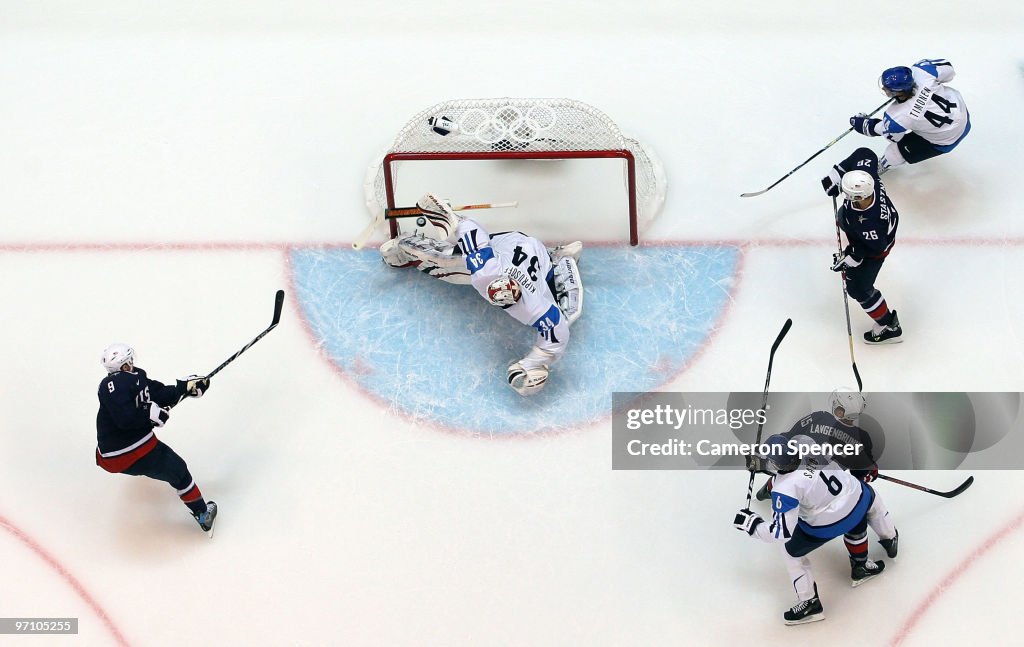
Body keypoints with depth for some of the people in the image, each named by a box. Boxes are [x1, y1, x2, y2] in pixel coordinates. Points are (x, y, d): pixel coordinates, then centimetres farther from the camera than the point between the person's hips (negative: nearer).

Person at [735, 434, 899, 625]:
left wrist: (751, 523, -10)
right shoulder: (803, 442, -16)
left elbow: (781, 533, -21)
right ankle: (889, 540, 61)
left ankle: (809, 603, 24)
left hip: (828, 524, -5)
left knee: (791, 550, 18)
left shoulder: (785, 489, -28)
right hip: (856, 495, 5)